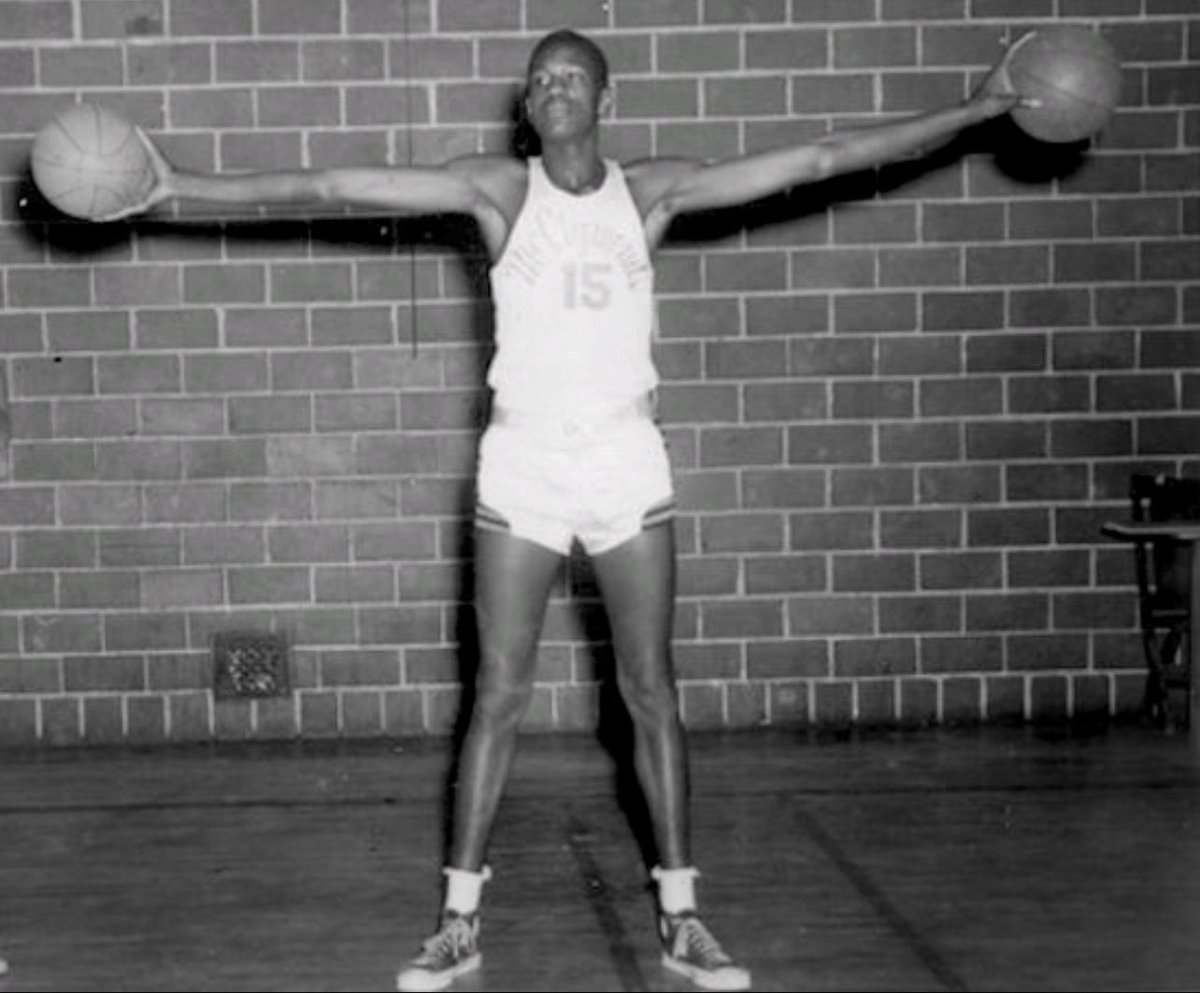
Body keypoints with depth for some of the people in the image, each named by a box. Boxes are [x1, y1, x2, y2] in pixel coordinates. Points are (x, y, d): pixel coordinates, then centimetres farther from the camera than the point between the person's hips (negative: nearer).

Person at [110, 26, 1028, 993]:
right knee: (498, 695, 3)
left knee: (652, 694, 5)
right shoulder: (498, 189, -1)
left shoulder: (652, 191, 2)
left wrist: (978, 109, 2)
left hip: (629, 466, 1)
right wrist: (183, 184, -10)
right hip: (521, 467, -1)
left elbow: (820, 157, 2)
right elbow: (333, 184, -6)